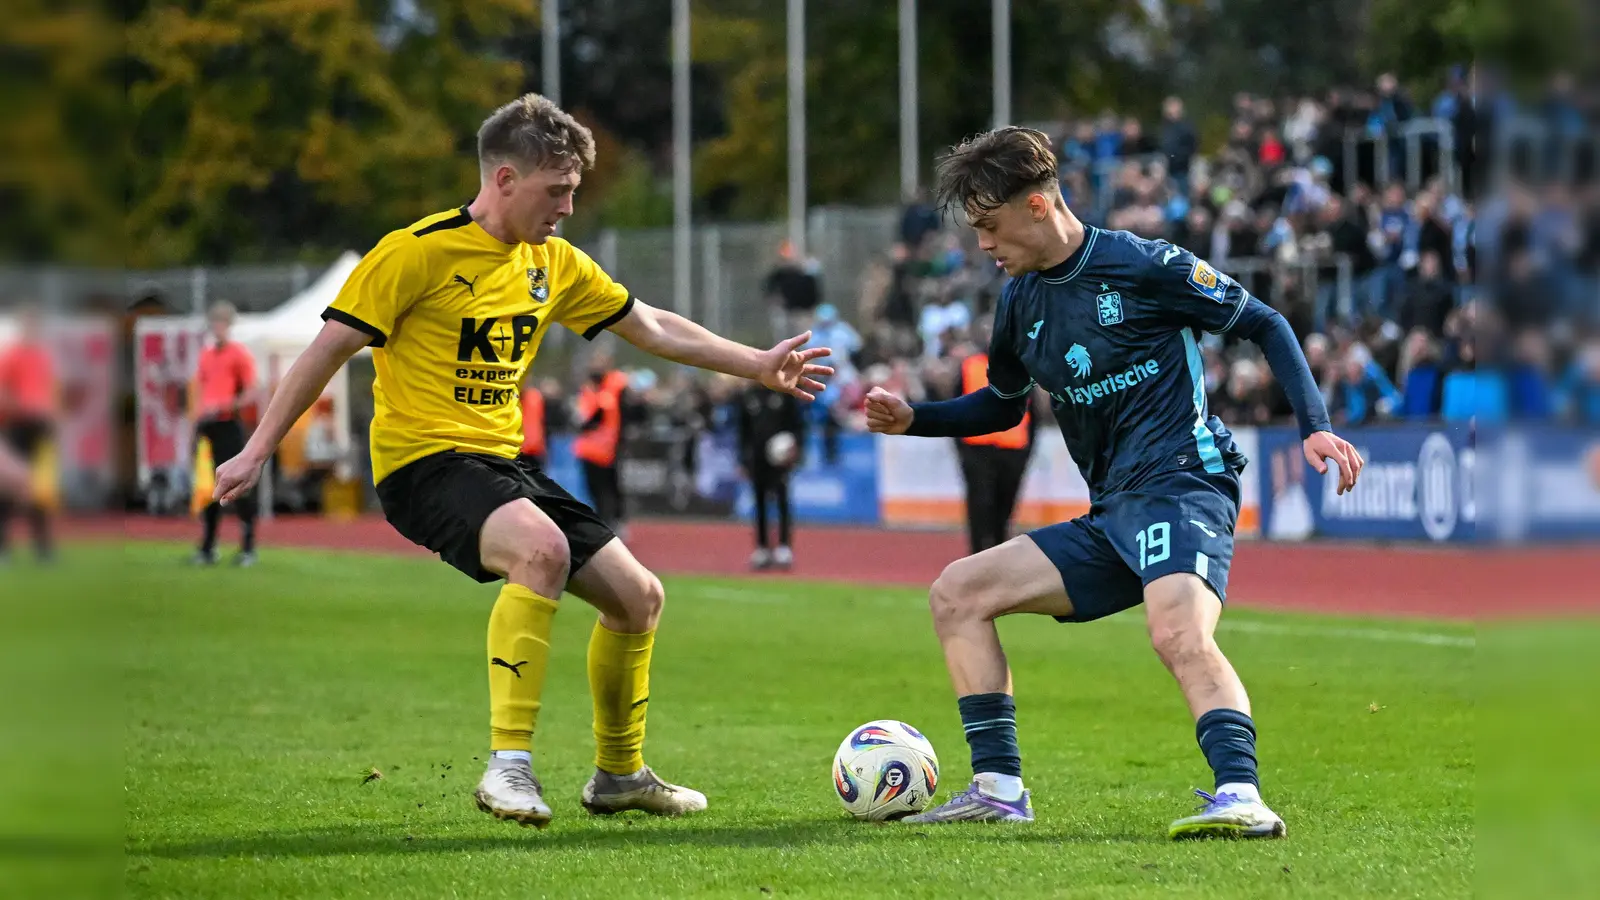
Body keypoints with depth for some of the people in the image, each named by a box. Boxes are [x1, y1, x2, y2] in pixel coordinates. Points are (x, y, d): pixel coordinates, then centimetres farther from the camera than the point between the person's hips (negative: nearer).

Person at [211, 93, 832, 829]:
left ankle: (619, 775, 28)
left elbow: (653, 328, 20)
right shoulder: (419, 251, -12)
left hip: (503, 463, 8)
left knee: (638, 597, 7)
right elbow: (330, 349, -10)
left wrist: (758, 365, 18)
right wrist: (258, 452, -11)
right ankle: (509, 765, -34)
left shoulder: (553, 264, 9)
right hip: (423, 463, -8)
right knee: (542, 547, -36)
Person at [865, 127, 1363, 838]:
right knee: (956, 592, 3)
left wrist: (1316, 427, -12)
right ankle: (998, 788, -2)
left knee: (1179, 633, -35)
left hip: (1182, 485, -8)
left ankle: (1242, 797, -46)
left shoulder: (1142, 266, -8)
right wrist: (913, 420, 14)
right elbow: (1002, 405, 31)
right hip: (1109, 518, 9)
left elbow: (1265, 326, -2)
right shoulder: (1022, 300, 14)